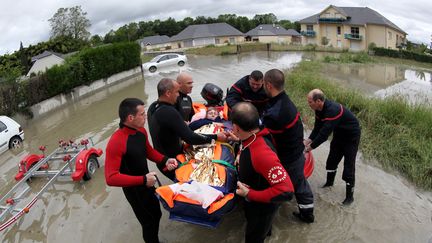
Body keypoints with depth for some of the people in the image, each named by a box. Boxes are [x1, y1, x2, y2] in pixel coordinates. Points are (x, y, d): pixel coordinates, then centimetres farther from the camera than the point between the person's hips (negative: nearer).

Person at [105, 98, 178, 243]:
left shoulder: (141, 130, -8)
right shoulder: (116, 143, -32)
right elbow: (111, 178, -34)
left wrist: (164, 160, -8)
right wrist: (143, 180, -34)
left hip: (147, 182, 8)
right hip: (134, 189, -8)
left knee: (156, 214, 27)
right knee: (149, 221, 10)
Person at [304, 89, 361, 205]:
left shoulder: (332, 110, -39)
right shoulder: (319, 109, -11)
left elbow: (325, 132, -39)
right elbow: (318, 127, -5)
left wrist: (311, 146, -32)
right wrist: (310, 139, -18)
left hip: (351, 136, -8)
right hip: (339, 134, 8)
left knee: (348, 166, -5)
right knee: (332, 160, 16)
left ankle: (350, 196, 7)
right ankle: (329, 183, 37)